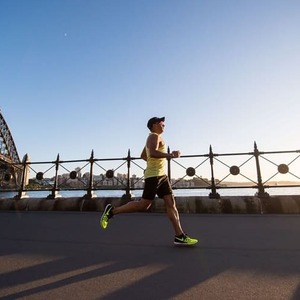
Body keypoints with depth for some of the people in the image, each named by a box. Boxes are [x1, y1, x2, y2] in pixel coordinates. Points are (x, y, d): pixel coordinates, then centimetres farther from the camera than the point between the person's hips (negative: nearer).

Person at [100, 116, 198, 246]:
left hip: (162, 175, 10)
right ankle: (112, 211, 7)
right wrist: (170, 155, -24)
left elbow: (143, 156, 30)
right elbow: (153, 153, -26)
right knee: (144, 205, -6)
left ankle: (179, 236, 7)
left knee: (171, 204, 4)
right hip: (154, 175, -10)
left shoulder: (154, 138, 24)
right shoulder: (154, 136, -7)